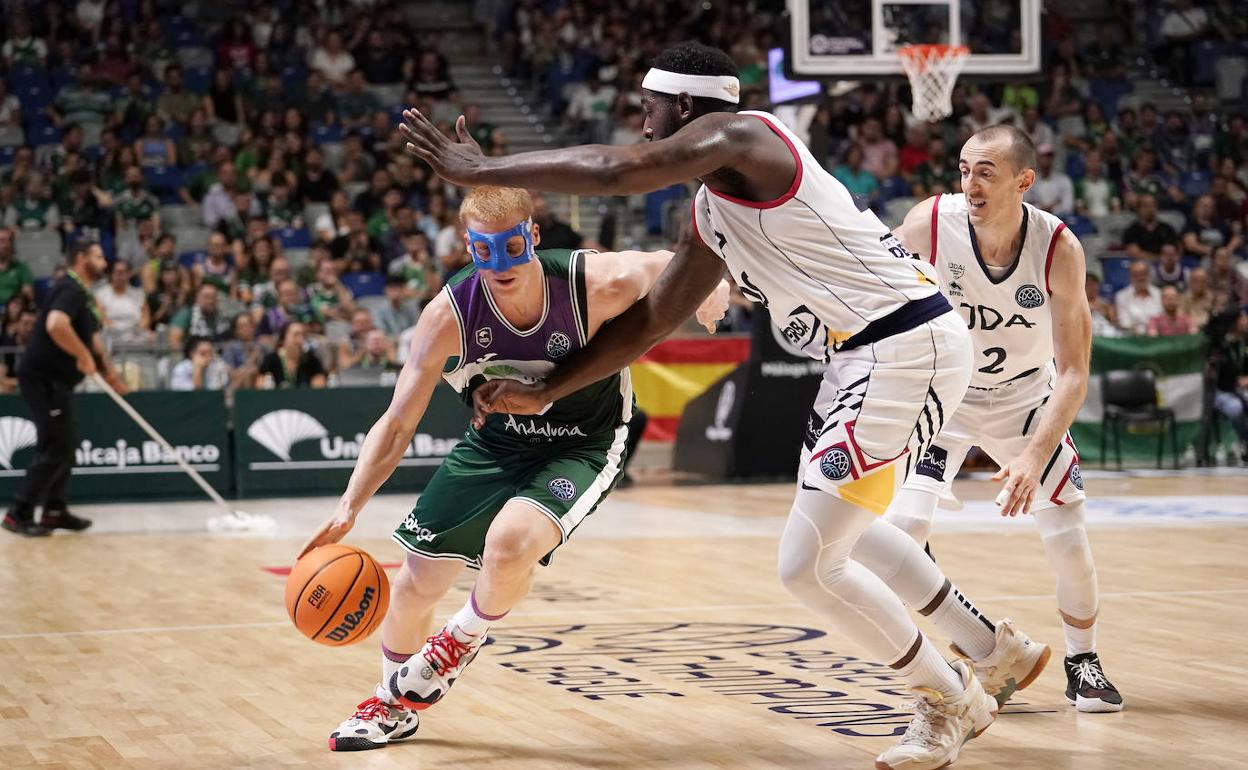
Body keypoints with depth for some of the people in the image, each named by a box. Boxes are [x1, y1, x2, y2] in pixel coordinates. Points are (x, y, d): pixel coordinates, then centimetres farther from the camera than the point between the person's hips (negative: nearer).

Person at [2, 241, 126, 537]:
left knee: (63, 449, 15)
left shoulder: (82, 294, 18)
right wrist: (84, 356, -25)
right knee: (53, 450, -9)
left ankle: (55, 511, 22)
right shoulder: (70, 289, -15)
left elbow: (90, 337, 27)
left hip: (55, 380, 10)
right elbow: (55, 324, -33)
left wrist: (110, 373, 22)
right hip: (43, 378, -10)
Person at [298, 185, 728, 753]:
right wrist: (349, 509, -25)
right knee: (417, 580, 5)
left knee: (510, 540, -31)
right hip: (496, 443, 3)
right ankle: (392, 707, 35)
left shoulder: (599, 284, -30)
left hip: (582, 446, -3)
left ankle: (465, 637, 4)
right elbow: (398, 425, -16)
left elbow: (674, 265, -7)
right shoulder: (449, 316, -23)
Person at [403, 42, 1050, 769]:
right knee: (842, 526, 28)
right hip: (870, 354, 11)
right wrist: (542, 393, 21)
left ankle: (952, 702, 13)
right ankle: (1002, 652, 40)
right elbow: (650, 320, 22)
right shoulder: (713, 215, 16)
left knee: (808, 563, -6)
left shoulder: (736, 135, -12)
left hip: (907, 347, -11)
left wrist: (478, 170, -16)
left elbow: (615, 171, -26)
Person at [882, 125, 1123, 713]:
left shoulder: (1059, 249, -26)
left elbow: (1074, 374, -25)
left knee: (1068, 539, -4)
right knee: (902, 525, -17)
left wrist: (1034, 455, -37)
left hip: (1026, 400, 0)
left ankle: (1082, 663, 22)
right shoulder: (929, 223, -26)